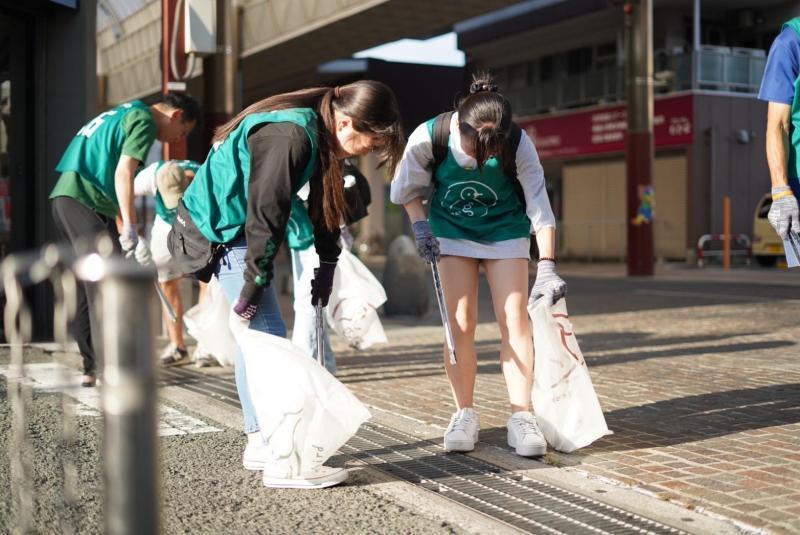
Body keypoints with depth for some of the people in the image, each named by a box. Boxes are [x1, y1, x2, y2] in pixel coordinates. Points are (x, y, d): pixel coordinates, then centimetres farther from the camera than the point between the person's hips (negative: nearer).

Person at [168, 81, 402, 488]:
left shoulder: (318, 135, 2)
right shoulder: (290, 136, -28)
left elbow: (324, 202, 11)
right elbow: (265, 214, -27)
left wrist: (327, 264, 12)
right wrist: (253, 286, -23)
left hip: (234, 229, 10)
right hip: (221, 231, -10)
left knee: (256, 336, 13)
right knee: (269, 337, -13)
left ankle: (259, 443, 22)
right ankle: (282, 461, -11)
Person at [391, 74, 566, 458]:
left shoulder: (519, 145, -28)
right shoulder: (429, 137, -26)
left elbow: (539, 206, -25)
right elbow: (408, 188, -7)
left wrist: (547, 266, -32)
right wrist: (420, 226, -20)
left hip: (506, 231, 0)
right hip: (453, 231, 1)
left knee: (514, 320, -9)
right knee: (460, 322, -6)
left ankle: (521, 416, -5)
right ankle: (465, 413, 7)